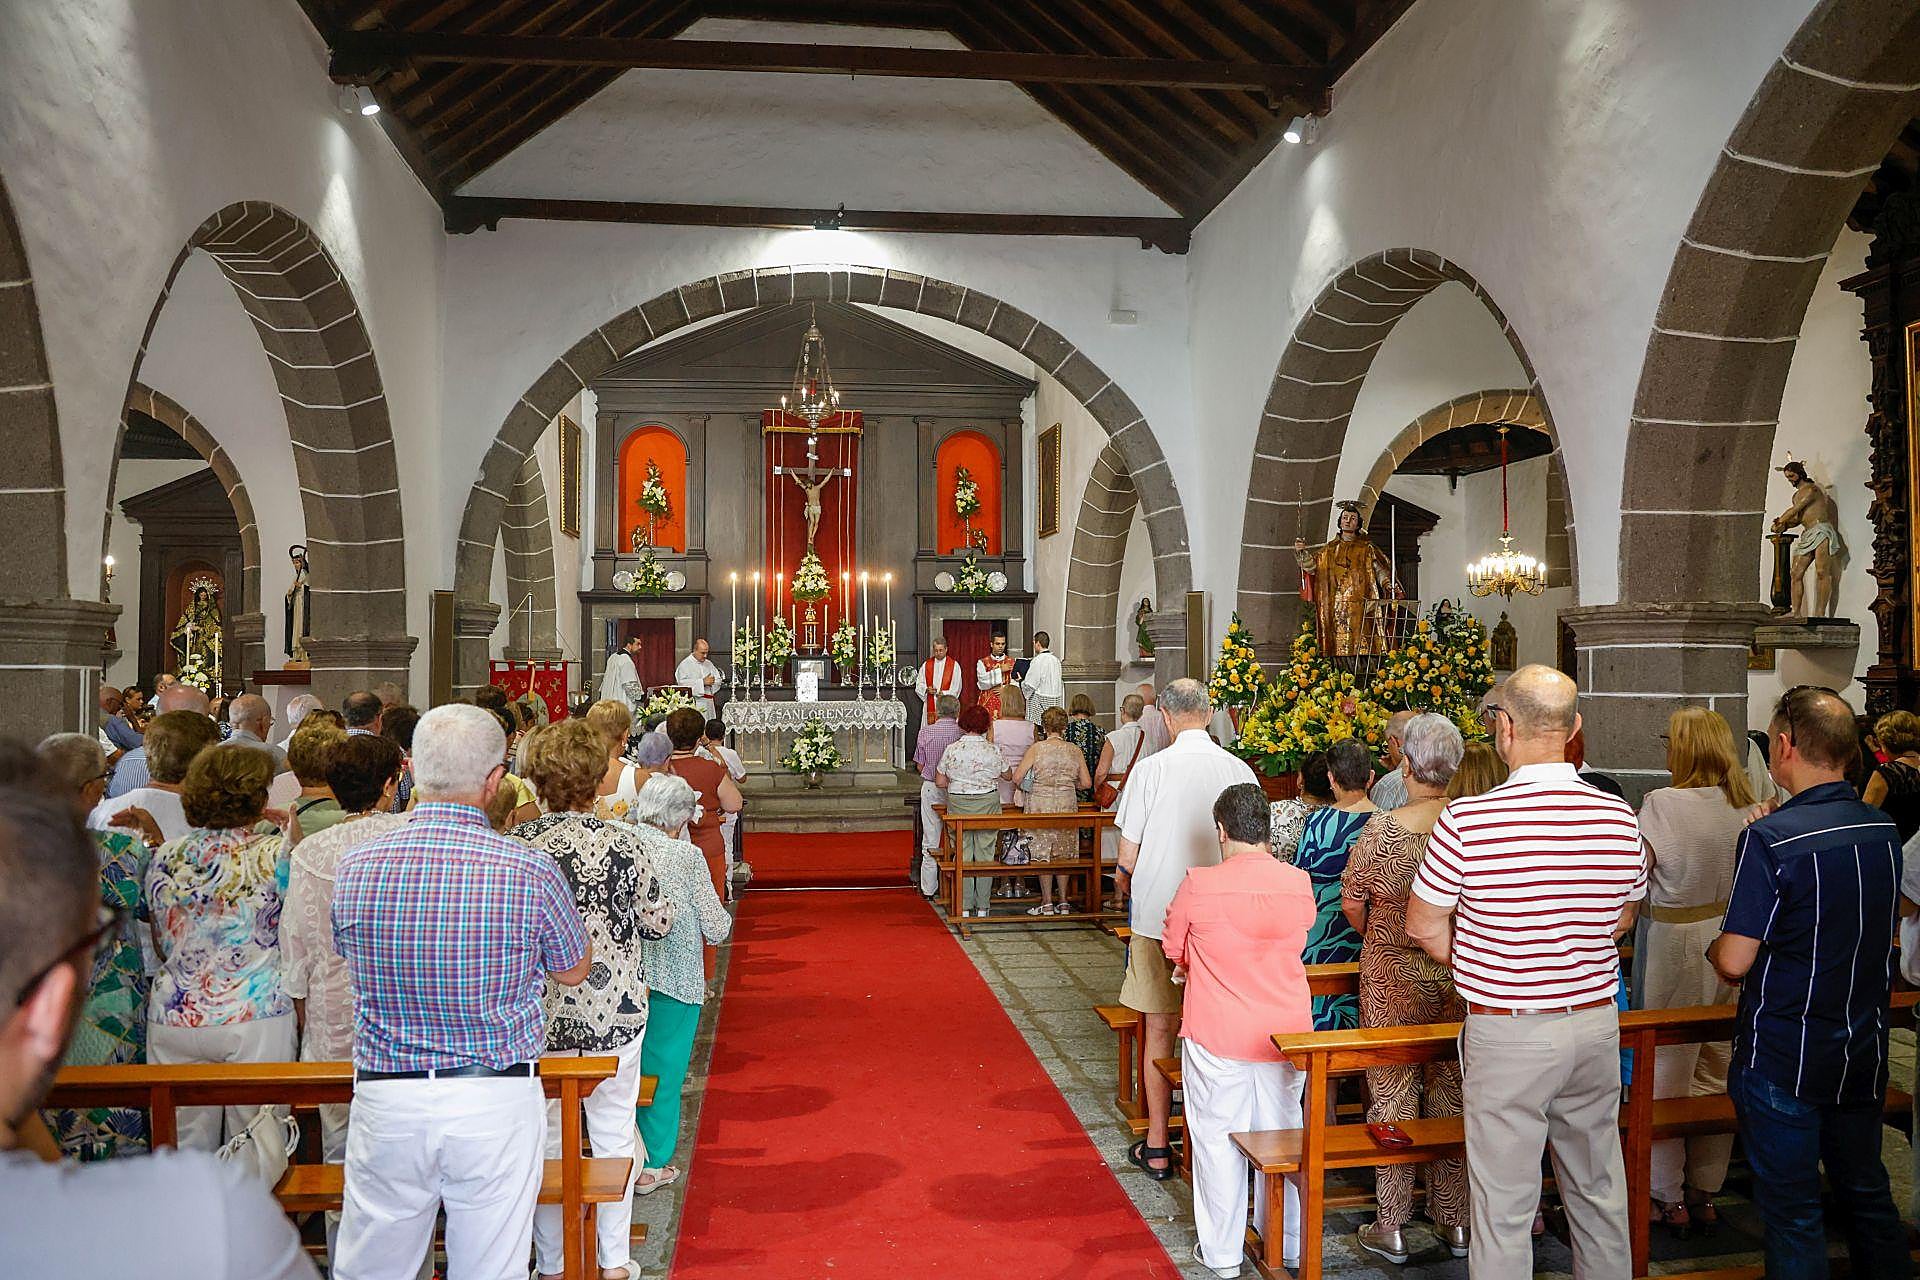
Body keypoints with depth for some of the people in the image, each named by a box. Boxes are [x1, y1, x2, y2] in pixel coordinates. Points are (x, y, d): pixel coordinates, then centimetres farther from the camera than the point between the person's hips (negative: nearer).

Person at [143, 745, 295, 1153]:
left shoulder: (165, 857, 6)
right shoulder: (276, 853, -9)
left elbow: (161, 947, 15)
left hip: (174, 1016, 4)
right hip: (257, 1015, -4)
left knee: (185, 1148, 12)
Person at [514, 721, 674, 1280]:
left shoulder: (514, 846, -11)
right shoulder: (624, 842, -11)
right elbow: (659, 922, -2)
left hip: (540, 1017, 0)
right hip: (617, 1012, 0)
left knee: (547, 1136, 15)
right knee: (614, 1133, 15)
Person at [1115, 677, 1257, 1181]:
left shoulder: (1151, 768, -10)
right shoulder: (1240, 771, -3)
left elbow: (1129, 851, -6)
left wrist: (1125, 881, 16)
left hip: (1159, 915, -2)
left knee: (1160, 1028, 9)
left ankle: (1157, 1147, 15)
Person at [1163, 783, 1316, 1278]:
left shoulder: (1197, 885, -15)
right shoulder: (1298, 883, -6)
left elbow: (1174, 952, -1)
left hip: (1217, 1035, -3)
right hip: (1285, 1032, 3)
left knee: (1218, 1137, 11)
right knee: (1282, 1133, 18)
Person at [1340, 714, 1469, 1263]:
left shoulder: (1380, 830, -15)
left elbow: (1352, 904, -4)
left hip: (1392, 976, -3)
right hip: (1460, 976, 3)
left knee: (1392, 1093, 7)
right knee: (1451, 1093, 14)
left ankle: (1392, 1227, 16)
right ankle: (1455, 1222, 25)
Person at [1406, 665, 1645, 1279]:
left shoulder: (1467, 820, -19)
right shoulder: (1620, 817, -4)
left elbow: (1422, 926, -8)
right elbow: (1621, 919, 13)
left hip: (1506, 1034, -5)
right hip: (1596, 1024, 5)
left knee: (1504, 1206, 7)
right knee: (1600, 1191, 21)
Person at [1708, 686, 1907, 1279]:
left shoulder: (1770, 839, -22)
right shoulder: (1885, 832, -1)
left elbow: (1734, 962, -22)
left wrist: (1714, 946, 1)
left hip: (1783, 1059, -6)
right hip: (1864, 1052, 6)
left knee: (1792, 1209, 6)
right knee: (1866, 1193, 21)